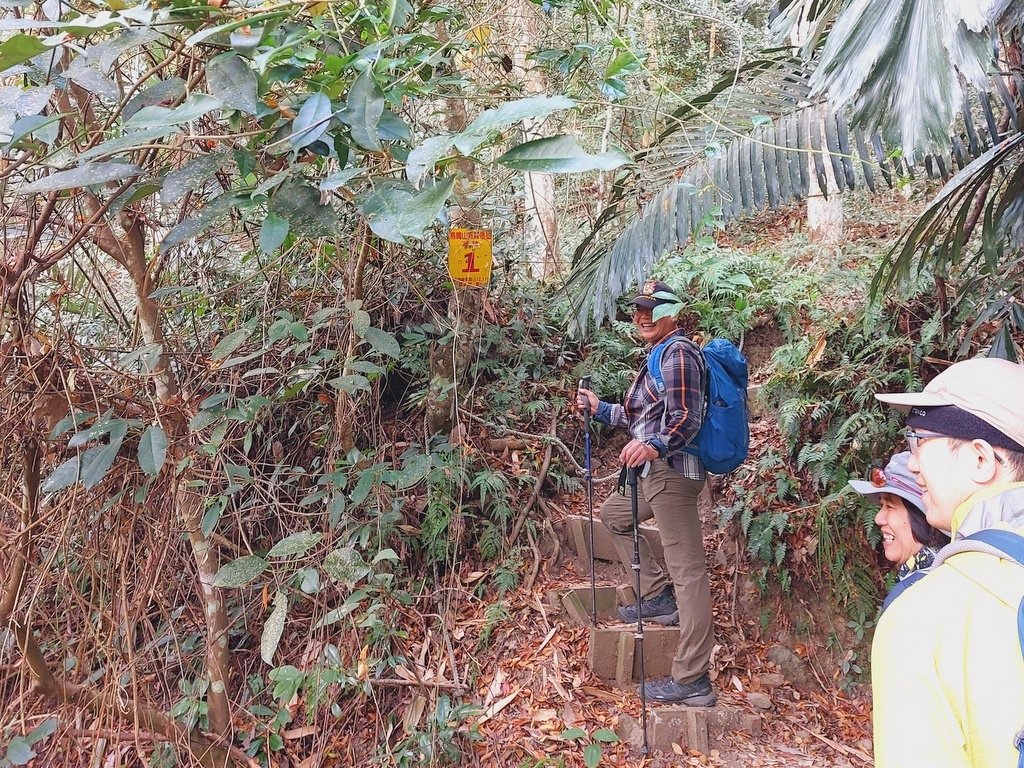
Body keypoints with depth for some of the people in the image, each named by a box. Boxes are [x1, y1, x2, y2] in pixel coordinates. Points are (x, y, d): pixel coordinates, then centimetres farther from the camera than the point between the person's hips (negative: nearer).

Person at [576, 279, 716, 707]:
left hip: (672, 470, -11)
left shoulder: (677, 352, -11)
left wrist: (654, 446, -38)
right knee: (613, 514, 29)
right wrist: (599, 408, 29)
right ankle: (657, 596, 27)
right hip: (654, 470, 11)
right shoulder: (659, 354, 20)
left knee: (687, 571, -10)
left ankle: (692, 681, -7)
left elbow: (686, 419, -21)